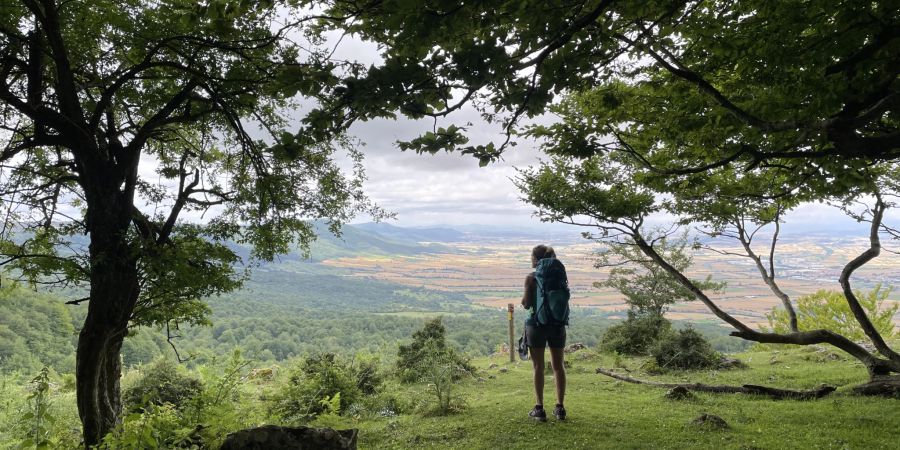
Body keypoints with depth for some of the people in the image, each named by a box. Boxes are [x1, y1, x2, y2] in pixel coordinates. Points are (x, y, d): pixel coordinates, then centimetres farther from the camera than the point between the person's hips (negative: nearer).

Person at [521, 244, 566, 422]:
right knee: (558, 366, 11)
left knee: (538, 367, 4)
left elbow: (526, 304, -9)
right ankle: (560, 408, 14)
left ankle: (539, 409, 4)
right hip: (557, 324, 3)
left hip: (537, 323, -3)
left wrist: (524, 299, 11)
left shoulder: (531, 278, -9)